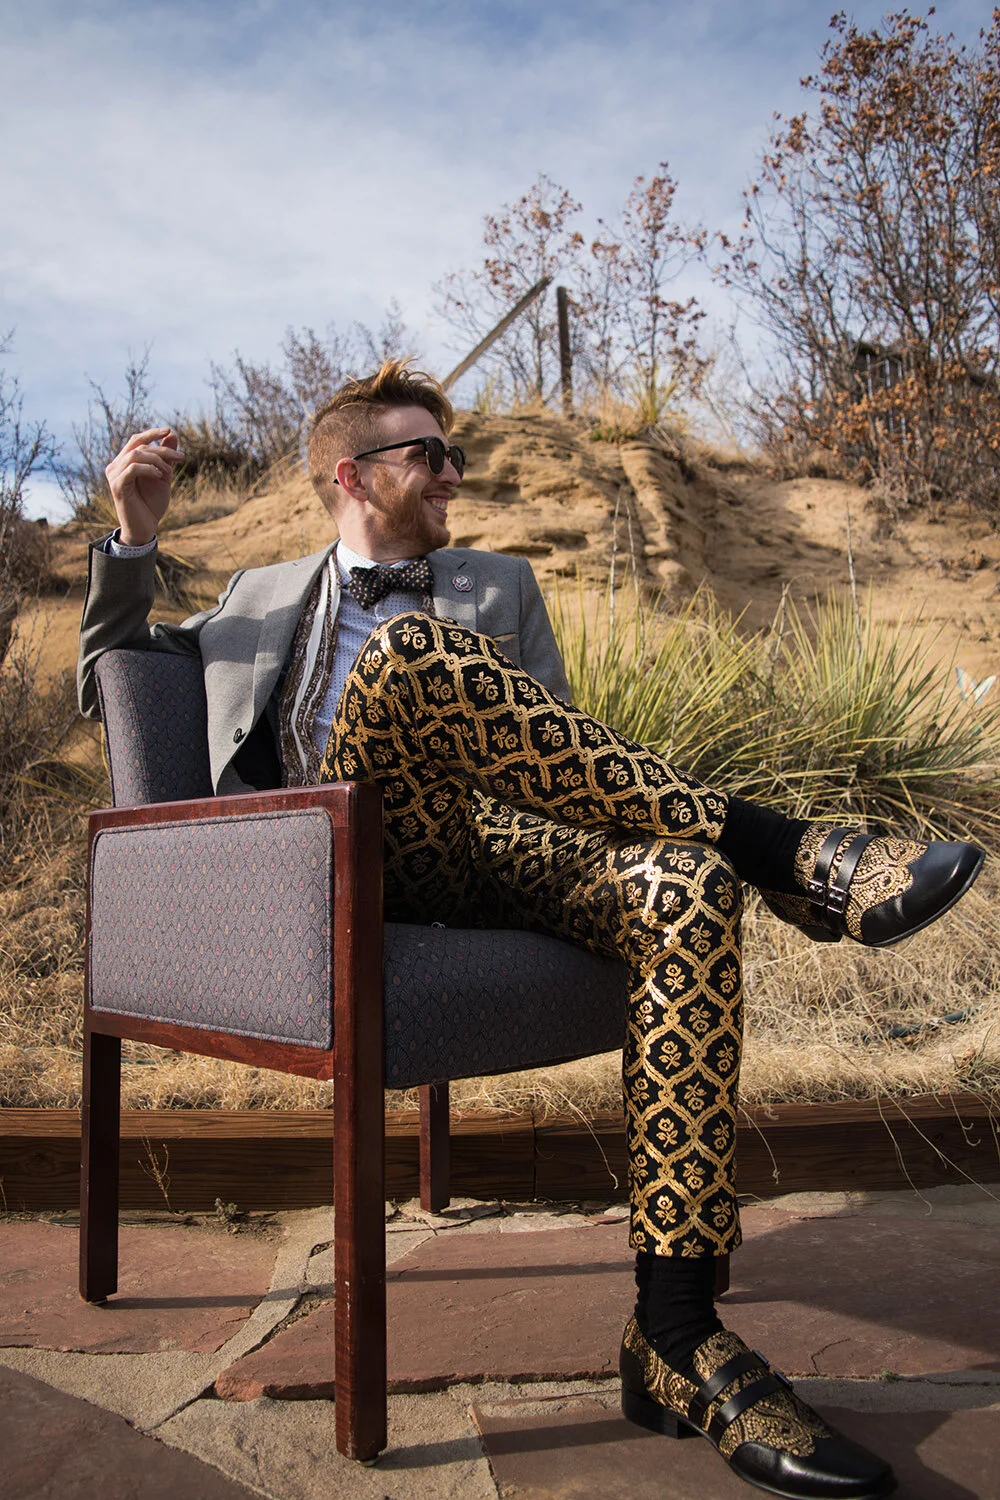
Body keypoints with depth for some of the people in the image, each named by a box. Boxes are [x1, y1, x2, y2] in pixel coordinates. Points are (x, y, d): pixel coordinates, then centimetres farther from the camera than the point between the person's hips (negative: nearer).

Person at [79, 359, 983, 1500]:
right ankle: (774, 847, -28)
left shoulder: (499, 586, 30)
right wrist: (135, 533, 15)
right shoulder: (264, 598, 28)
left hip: (488, 850, 2)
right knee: (414, 652, -32)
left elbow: (551, 746, 22)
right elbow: (104, 679, 31)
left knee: (689, 894, -31)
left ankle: (675, 1339, -27)